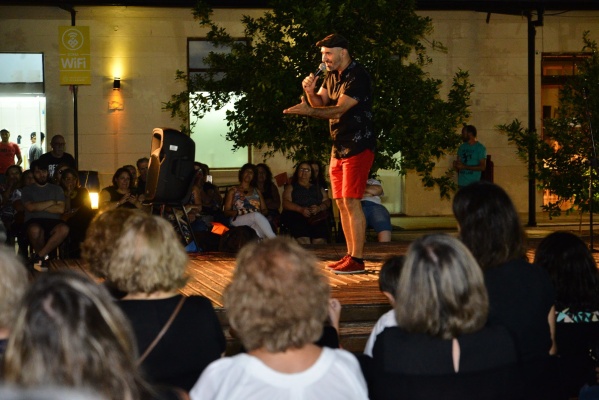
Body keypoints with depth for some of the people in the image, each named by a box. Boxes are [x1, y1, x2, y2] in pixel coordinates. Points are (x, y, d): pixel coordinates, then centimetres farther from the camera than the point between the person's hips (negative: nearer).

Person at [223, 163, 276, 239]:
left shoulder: (257, 191, 28)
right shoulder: (233, 191, 19)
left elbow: (265, 210, 22)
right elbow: (226, 212, 12)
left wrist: (261, 213, -4)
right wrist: (238, 212, -11)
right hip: (238, 221, -3)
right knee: (256, 215, -37)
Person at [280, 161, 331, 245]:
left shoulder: (318, 188, 31)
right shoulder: (291, 187, 24)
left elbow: (327, 202, 18)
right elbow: (286, 203, 7)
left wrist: (319, 208, -7)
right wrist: (301, 209, -12)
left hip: (317, 217, 2)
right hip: (296, 215, -2)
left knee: (319, 240, -33)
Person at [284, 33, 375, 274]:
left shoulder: (357, 77, -16)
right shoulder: (332, 76, 13)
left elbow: (338, 110, -23)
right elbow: (320, 103, 13)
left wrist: (307, 111, -32)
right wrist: (310, 92, -8)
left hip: (358, 146, -9)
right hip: (339, 146, 9)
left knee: (351, 201, -13)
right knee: (341, 202, 9)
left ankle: (357, 260, -11)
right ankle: (350, 255, 14)